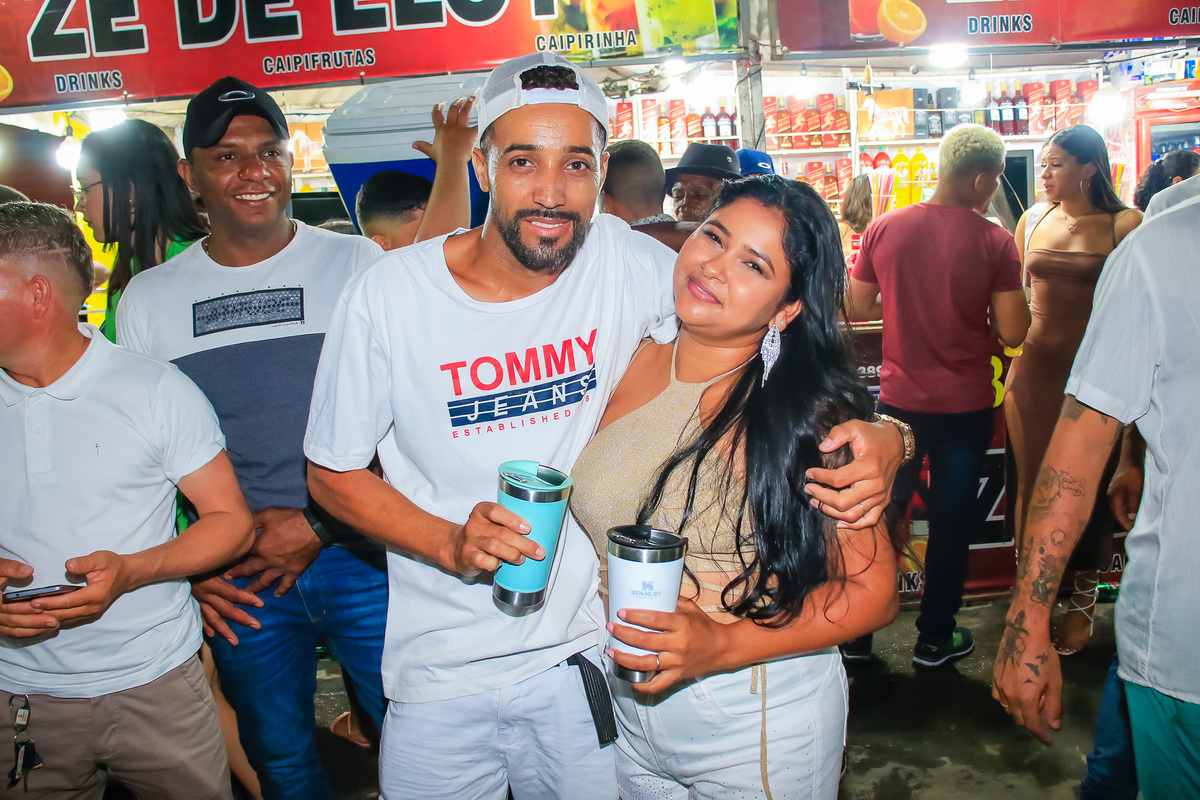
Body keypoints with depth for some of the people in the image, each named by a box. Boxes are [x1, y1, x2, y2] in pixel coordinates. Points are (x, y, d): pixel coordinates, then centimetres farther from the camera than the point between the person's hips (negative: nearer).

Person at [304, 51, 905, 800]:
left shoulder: (629, 263, -12)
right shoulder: (387, 295, -13)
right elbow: (333, 473, -4)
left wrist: (875, 435, -26)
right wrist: (450, 543, -19)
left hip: (583, 659, 1)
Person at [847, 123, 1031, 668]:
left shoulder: (884, 229, -5)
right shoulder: (993, 241, -13)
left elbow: (858, 308, 4)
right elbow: (1012, 333, -12)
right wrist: (973, 315, 7)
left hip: (898, 399, 3)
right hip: (965, 405, -2)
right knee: (951, 522, 12)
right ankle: (935, 638, 25)